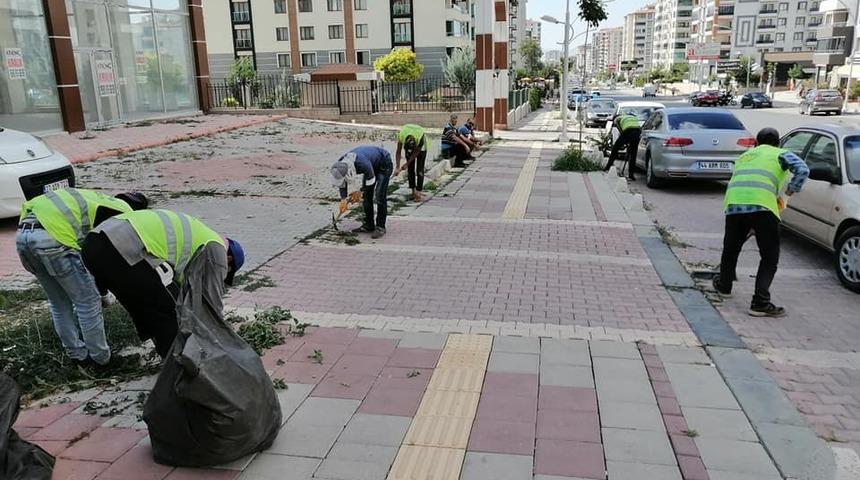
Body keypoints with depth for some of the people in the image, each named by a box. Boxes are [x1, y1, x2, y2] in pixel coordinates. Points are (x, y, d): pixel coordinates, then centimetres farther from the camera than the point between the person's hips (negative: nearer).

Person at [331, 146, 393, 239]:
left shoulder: (362, 163, -42)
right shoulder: (341, 164, -19)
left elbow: (371, 180, -25)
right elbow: (342, 183, -3)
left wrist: (360, 192, -12)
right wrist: (343, 200, -8)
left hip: (384, 164, -8)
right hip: (372, 165, 8)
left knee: (380, 196, -15)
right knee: (366, 195, 3)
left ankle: (380, 227, -10)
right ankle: (368, 225, 12)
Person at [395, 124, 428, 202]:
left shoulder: (420, 138, -41)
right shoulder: (401, 135, -35)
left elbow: (416, 152, -24)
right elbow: (398, 152, -25)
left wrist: (406, 164, -20)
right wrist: (397, 167, -28)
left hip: (421, 148, -3)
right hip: (409, 146, 3)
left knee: (419, 171, -11)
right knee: (410, 169, 0)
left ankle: (418, 193, -13)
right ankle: (413, 191, 8)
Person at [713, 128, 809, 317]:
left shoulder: (744, 156, 33)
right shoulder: (781, 154, 18)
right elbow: (803, 169, -1)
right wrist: (790, 191, 9)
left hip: (733, 203, 5)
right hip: (762, 205, -4)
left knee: (730, 248, 25)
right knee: (770, 257, 5)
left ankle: (724, 284, 45)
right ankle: (760, 302, -1)